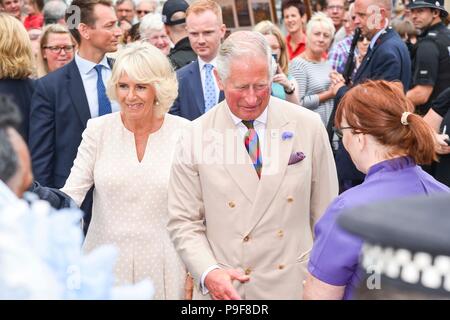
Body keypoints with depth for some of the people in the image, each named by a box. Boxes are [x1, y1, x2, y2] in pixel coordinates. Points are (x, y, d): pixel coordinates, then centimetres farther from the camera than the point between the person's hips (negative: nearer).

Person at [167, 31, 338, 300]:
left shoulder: (309, 126, -4)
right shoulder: (196, 138, -6)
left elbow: (325, 214, 2)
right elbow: (184, 222, -3)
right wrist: (209, 274, -17)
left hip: (297, 285, 1)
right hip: (226, 289, -1)